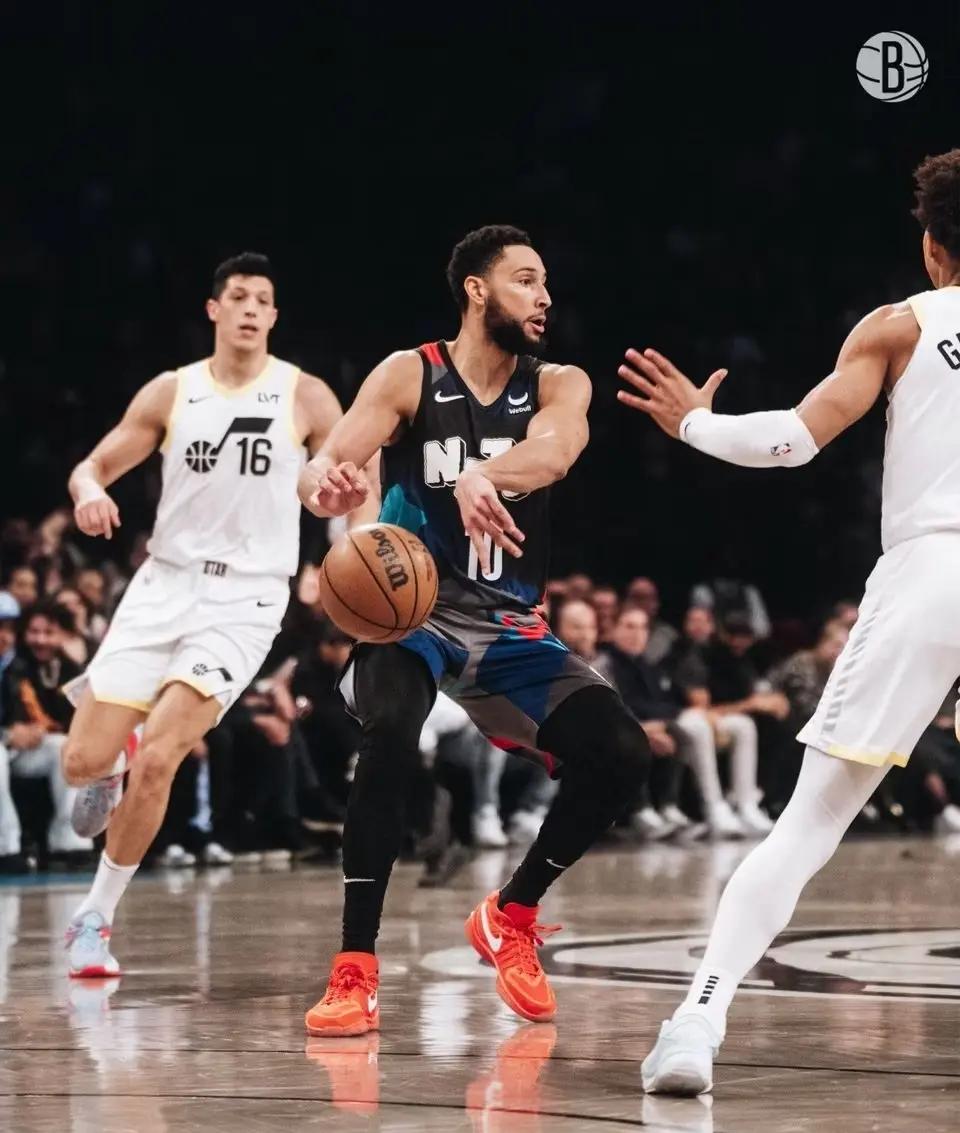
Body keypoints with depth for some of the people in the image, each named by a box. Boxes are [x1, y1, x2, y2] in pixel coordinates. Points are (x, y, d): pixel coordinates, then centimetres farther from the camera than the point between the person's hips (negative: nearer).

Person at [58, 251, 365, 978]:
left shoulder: (305, 396, -1)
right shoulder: (171, 392, 4)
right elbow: (94, 466, 9)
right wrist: (90, 492, -16)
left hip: (245, 599, -2)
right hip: (165, 584, 2)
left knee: (157, 758, -18)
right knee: (83, 761, -7)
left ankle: (97, 917, -1)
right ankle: (101, 735, 34)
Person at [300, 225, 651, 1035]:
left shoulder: (558, 386, 2)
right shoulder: (410, 377, -4)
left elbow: (554, 452, -22)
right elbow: (322, 467, -14)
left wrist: (483, 475, -45)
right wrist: (327, 483, -40)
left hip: (510, 625, 4)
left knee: (622, 756, -10)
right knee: (392, 735, -34)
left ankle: (512, 917, 15)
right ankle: (355, 971, -28)